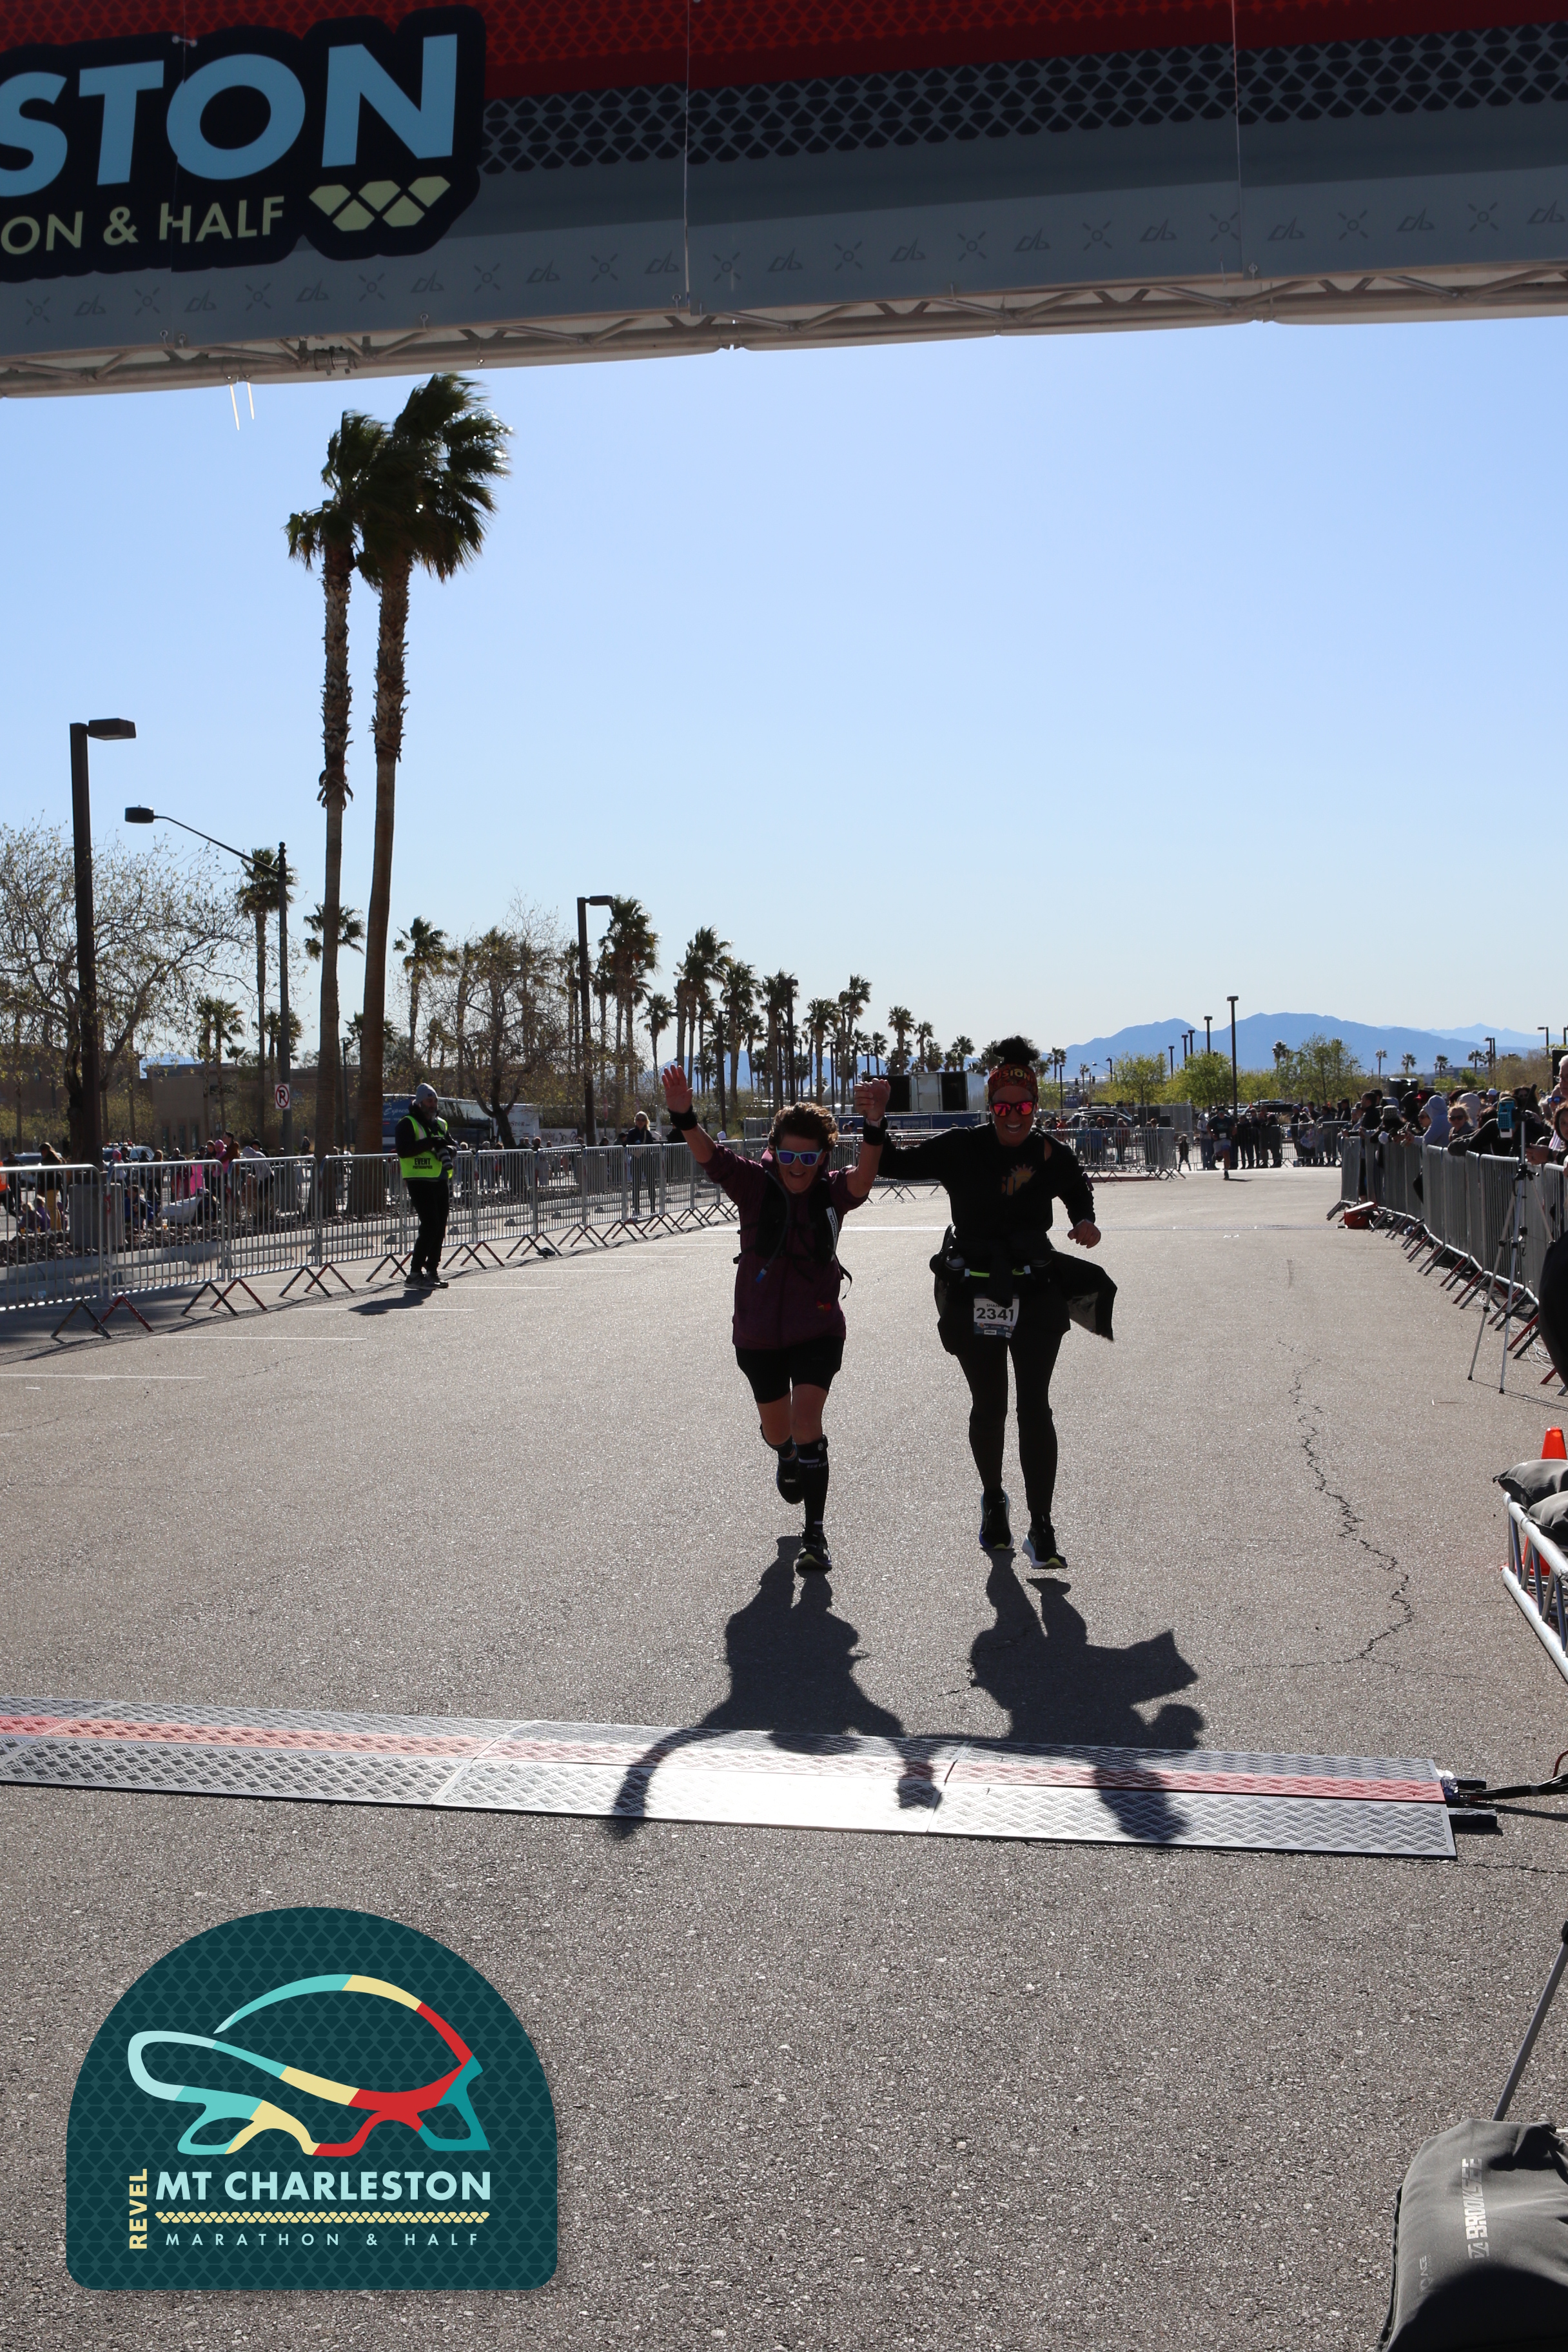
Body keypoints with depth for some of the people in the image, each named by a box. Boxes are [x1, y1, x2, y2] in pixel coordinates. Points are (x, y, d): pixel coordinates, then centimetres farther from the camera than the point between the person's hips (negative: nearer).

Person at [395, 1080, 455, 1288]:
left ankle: (432, 1271, 18)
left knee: (440, 1229, 7)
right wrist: (429, 1143, -24)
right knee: (430, 1226, -15)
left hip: (441, 1182, 7)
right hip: (420, 1182, -7)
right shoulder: (408, 1123, -5)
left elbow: (453, 1146, 17)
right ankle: (415, 1274, -11)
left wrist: (448, 1150, -7)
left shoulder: (441, 1124, 17)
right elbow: (403, 1150, -18)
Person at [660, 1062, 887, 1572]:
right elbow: (708, 1155, -28)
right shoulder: (755, 1184, -12)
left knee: (807, 1422, -14)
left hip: (818, 1330, -2)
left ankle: (815, 1535, 0)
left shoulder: (834, 1192, -12)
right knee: (777, 1428, 19)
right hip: (758, 1333, 2)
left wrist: (875, 1125, -55)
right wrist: (683, 1116, -49)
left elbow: (864, 1174, -34)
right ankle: (787, 1460, 57)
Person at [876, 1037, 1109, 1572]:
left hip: (1036, 1296, 0)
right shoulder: (961, 1148, -4)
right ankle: (993, 1502, 36)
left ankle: (1041, 1528, -2)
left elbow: (1077, 1188, 21)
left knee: (1034, 1407, -6)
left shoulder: (1051, 1154, 0)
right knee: (988, 1407, 11)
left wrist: (1085, 1221, 1)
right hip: (973, 1297, 0)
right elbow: (899, 1163, -2)